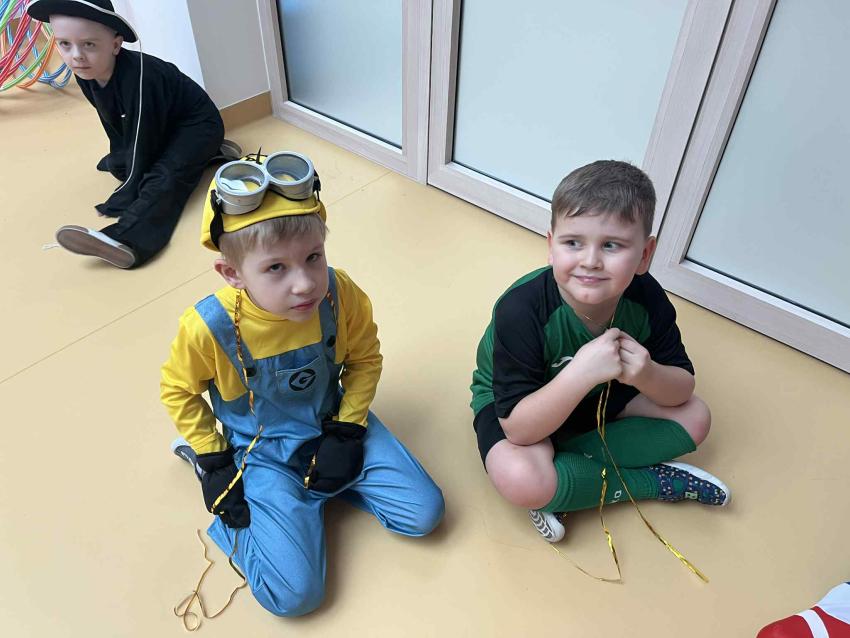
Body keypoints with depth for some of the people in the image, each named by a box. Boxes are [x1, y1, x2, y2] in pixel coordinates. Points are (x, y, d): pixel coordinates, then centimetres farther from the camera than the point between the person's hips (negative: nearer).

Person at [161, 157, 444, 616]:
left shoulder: (341, 294, -22)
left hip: (333, 425, 3)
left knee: (424, 513, -1)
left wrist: (347, 432, -9)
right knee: (294, 594, -9)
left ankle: (321, 480, 15)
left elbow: (364, 358, -2)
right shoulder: (209, 326, -27)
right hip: (262, 452, -3)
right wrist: (215, 463, -6)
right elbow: (178, 390, -5)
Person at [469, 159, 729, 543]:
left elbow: (683, 389, -11)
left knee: (694, 418, -5)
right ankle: (656, 481, -9)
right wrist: (580, 373, -49)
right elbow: (518, 429, -34)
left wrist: (647, 374, -35)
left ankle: (565, 484, -12)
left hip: (599, 395, 5)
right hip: (515, 403, -5)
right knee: (521, 480, -34)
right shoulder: (522, 309, -36)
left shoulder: (646, 298, -22)